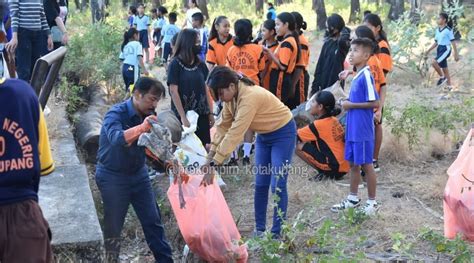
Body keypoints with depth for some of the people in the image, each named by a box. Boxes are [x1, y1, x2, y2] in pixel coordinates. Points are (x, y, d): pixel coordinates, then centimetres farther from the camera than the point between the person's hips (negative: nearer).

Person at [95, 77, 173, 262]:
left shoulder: (148, 115, -3)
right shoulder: (116, 114, -22)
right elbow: (116, 138, -41)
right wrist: (141, 128, -53)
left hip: (138, 173, 6)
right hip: (112, 177, -6)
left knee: (153, 220, 8)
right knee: (113, 226, 3)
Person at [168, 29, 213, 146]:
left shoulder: (201, 65, 7)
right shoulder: (175, 64, -7)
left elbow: (205, 89, 13)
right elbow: (173, 92, -11)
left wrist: (210, 113, 10)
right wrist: (183, 117, -16)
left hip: (201, 114, 5)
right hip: (183, 114, -4)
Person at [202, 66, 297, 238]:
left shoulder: (250, 97, -35)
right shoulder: (231, 97, -9)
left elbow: (235, 134, -38)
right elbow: (223, 126, -4)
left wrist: (213, 164, -37)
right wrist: (210, 157, -12)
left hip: (282, 133, -8)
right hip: (263, 135, 8)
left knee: (277, 185, -8)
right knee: (260, 184, 7)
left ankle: (277, 233, 2)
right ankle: (259, 229, 17)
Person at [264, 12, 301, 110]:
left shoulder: (286, 43, -16)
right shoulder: (292, 40, 14)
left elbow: (283, 66, -21)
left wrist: (269, 53, -13)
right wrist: (271, 54, 7)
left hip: (281, 81, -10)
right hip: (287, 80, 10)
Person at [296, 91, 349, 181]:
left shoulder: (318, 125, -14)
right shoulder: (334, 120, 9)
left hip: (336, 167, -9)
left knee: (299, 147, -5)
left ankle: (324, 173, -2)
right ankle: (327, 172, 11)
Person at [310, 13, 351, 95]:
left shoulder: (344, 43, -7)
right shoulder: (327, 43, 9)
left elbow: (342, 41, -35)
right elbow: (321, 62, 10)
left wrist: (344, 32, -14)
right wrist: (316, 83, 7)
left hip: (336, 82, -5)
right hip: (324, 81, 5)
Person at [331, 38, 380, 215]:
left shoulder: (366, 76, -17)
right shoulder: (357, 75, 9)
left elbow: (374, 103, -21)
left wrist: (351, 105, -17)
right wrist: (348, 104, 2)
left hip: (363, 130, -8)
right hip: (352, 128, 8)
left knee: (366, 165, 3)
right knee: (353, 163, 17)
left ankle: (372, 202, 17)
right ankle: (353, 198, 30)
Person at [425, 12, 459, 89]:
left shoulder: (448, 30, -12)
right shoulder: (438, 30, 10)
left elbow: (453, 42, -10)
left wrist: (456, 54, -10)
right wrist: (429, 50, 9)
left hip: (446, 49, -8)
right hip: (439, 49, 8)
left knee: (434, 63, -24)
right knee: (444, 68, 10)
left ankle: (442, 77, -5)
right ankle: (449, 86, 17)